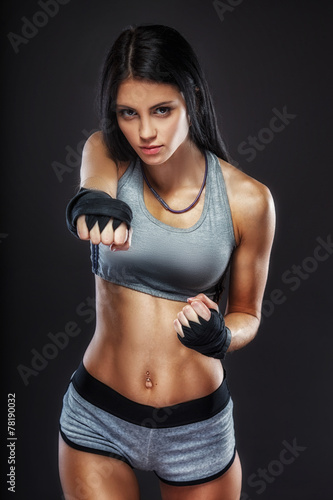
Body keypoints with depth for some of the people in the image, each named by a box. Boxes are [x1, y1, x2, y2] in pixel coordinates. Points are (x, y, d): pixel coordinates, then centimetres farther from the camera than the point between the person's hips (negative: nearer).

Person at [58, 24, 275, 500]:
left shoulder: (248, 199, -12)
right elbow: (94, 188, -33)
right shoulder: (106, 154, -9)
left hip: (198, 428, 1)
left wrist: (220, 335, -20)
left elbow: (248, 314, 1)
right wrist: (93, 209, -55)